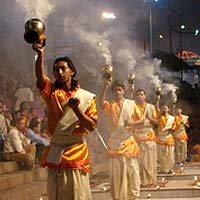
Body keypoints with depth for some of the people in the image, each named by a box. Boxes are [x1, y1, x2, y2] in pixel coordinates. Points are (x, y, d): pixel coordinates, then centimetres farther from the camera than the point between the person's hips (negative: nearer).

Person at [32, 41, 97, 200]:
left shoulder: (86, 97, 3)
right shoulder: (52, 92, 5)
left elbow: (92, 126, -2)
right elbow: (40, 76, -17)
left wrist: (76, 109, -17)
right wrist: (40, 55, -36)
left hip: (76, 152, -2)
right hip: (55, 152, 2)